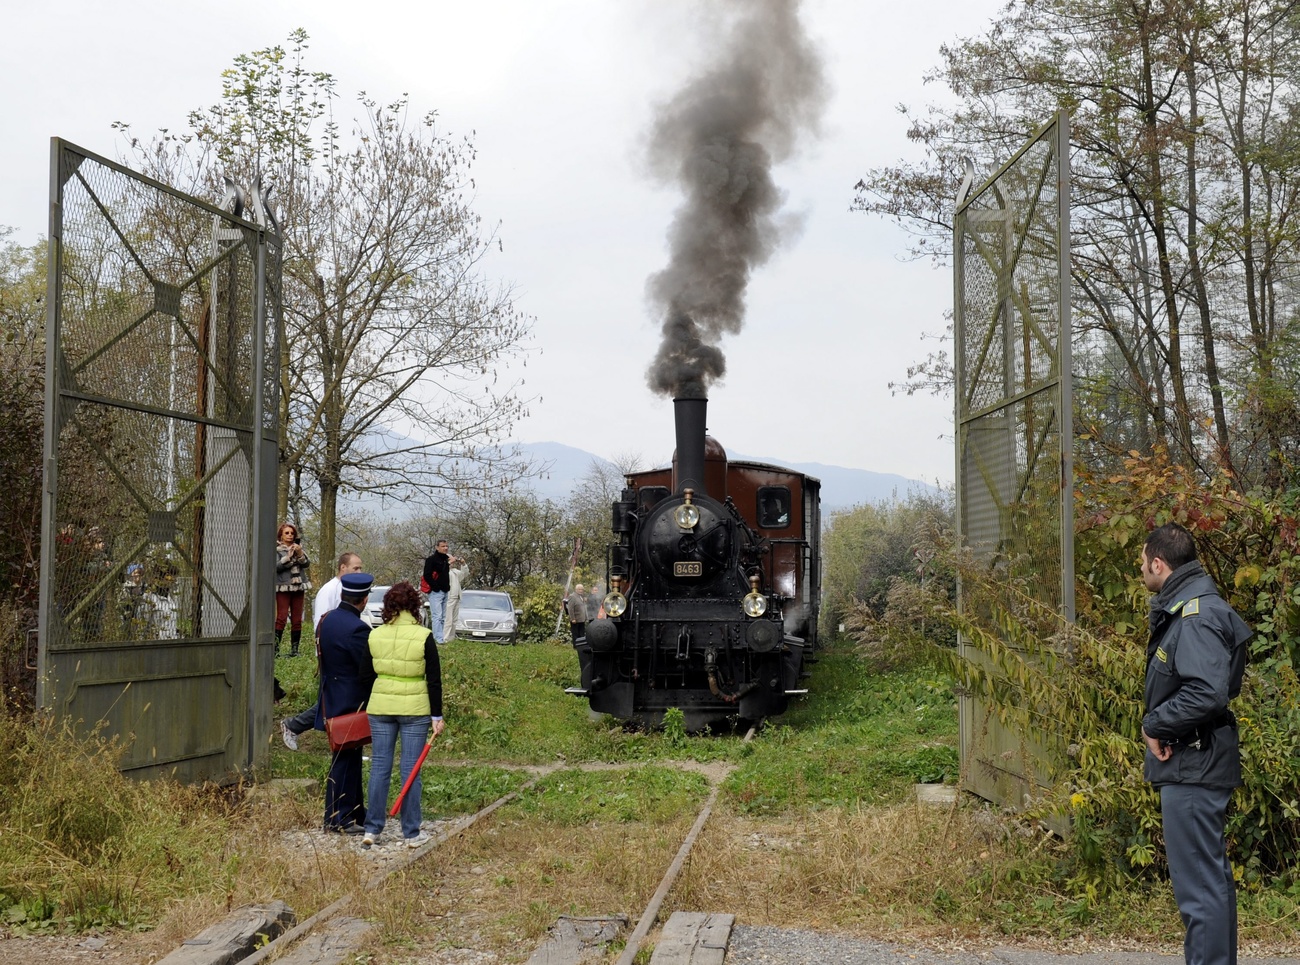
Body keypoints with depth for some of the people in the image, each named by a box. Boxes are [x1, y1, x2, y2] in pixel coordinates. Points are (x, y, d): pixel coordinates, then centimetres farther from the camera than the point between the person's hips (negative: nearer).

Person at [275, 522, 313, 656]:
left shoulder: (298, 547, 15)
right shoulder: (276, 549, 1)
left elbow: (307, 564, 5)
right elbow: (276, 566, -11)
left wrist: (300, 554, -12)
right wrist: (289, 556, -18)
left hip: (298, 587, 5)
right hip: (283, 587, -5)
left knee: (297, 620, 4)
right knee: (282, 618, -14)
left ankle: (294, 649, 8)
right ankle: (275, 648, -13)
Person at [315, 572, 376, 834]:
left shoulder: (326, 620, 5)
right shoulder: (357, 629, -22)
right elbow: (369, 672, -20)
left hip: (331, 701, 9)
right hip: (350, 703, -9)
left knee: (350, 759, 16)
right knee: (345, 761, -1)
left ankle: (356, 813, 25)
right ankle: (338, 819, 5)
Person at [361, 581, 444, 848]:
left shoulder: (374, 636, 0)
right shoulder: (424, 637, -9)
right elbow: (434, 680, -7)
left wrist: (365, 709, 20)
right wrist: (437, 716, -1)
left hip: (380, 707, 3)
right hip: (415, 708, -2)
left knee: (379, 767, 9)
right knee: (410, 770, 3)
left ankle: (372, 829, 11)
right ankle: (411, 833, 8)